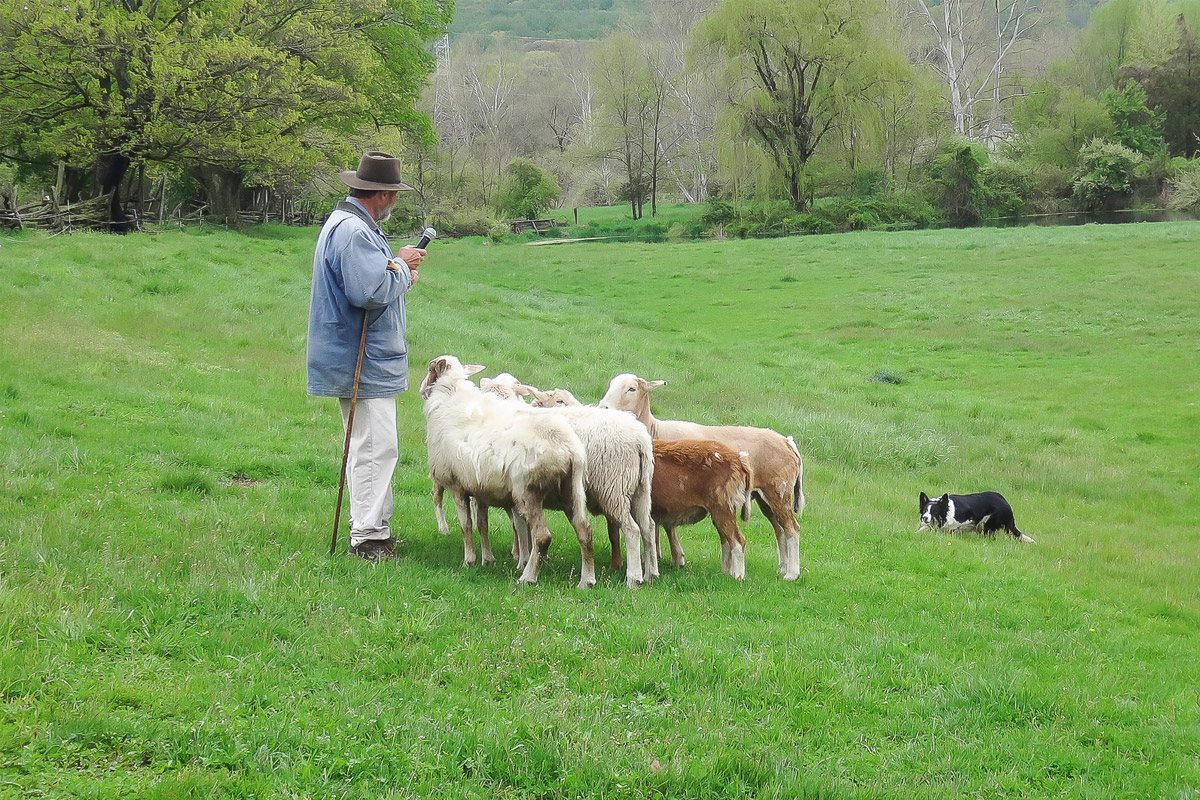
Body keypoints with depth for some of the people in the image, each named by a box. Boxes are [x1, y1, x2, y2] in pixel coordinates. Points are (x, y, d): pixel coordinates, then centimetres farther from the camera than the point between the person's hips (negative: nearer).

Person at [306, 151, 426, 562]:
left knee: (370, 447, 17)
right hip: (362, 362, -12)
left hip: (370, 359, 12)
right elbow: (369, 292, -28)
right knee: (376, 447, -10)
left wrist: (398, 274, 9)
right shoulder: (352, 231, -19)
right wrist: (400, 267, -13)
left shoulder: (355, 226, 17)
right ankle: (367, 538, -8)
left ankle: (370, 527, 25)